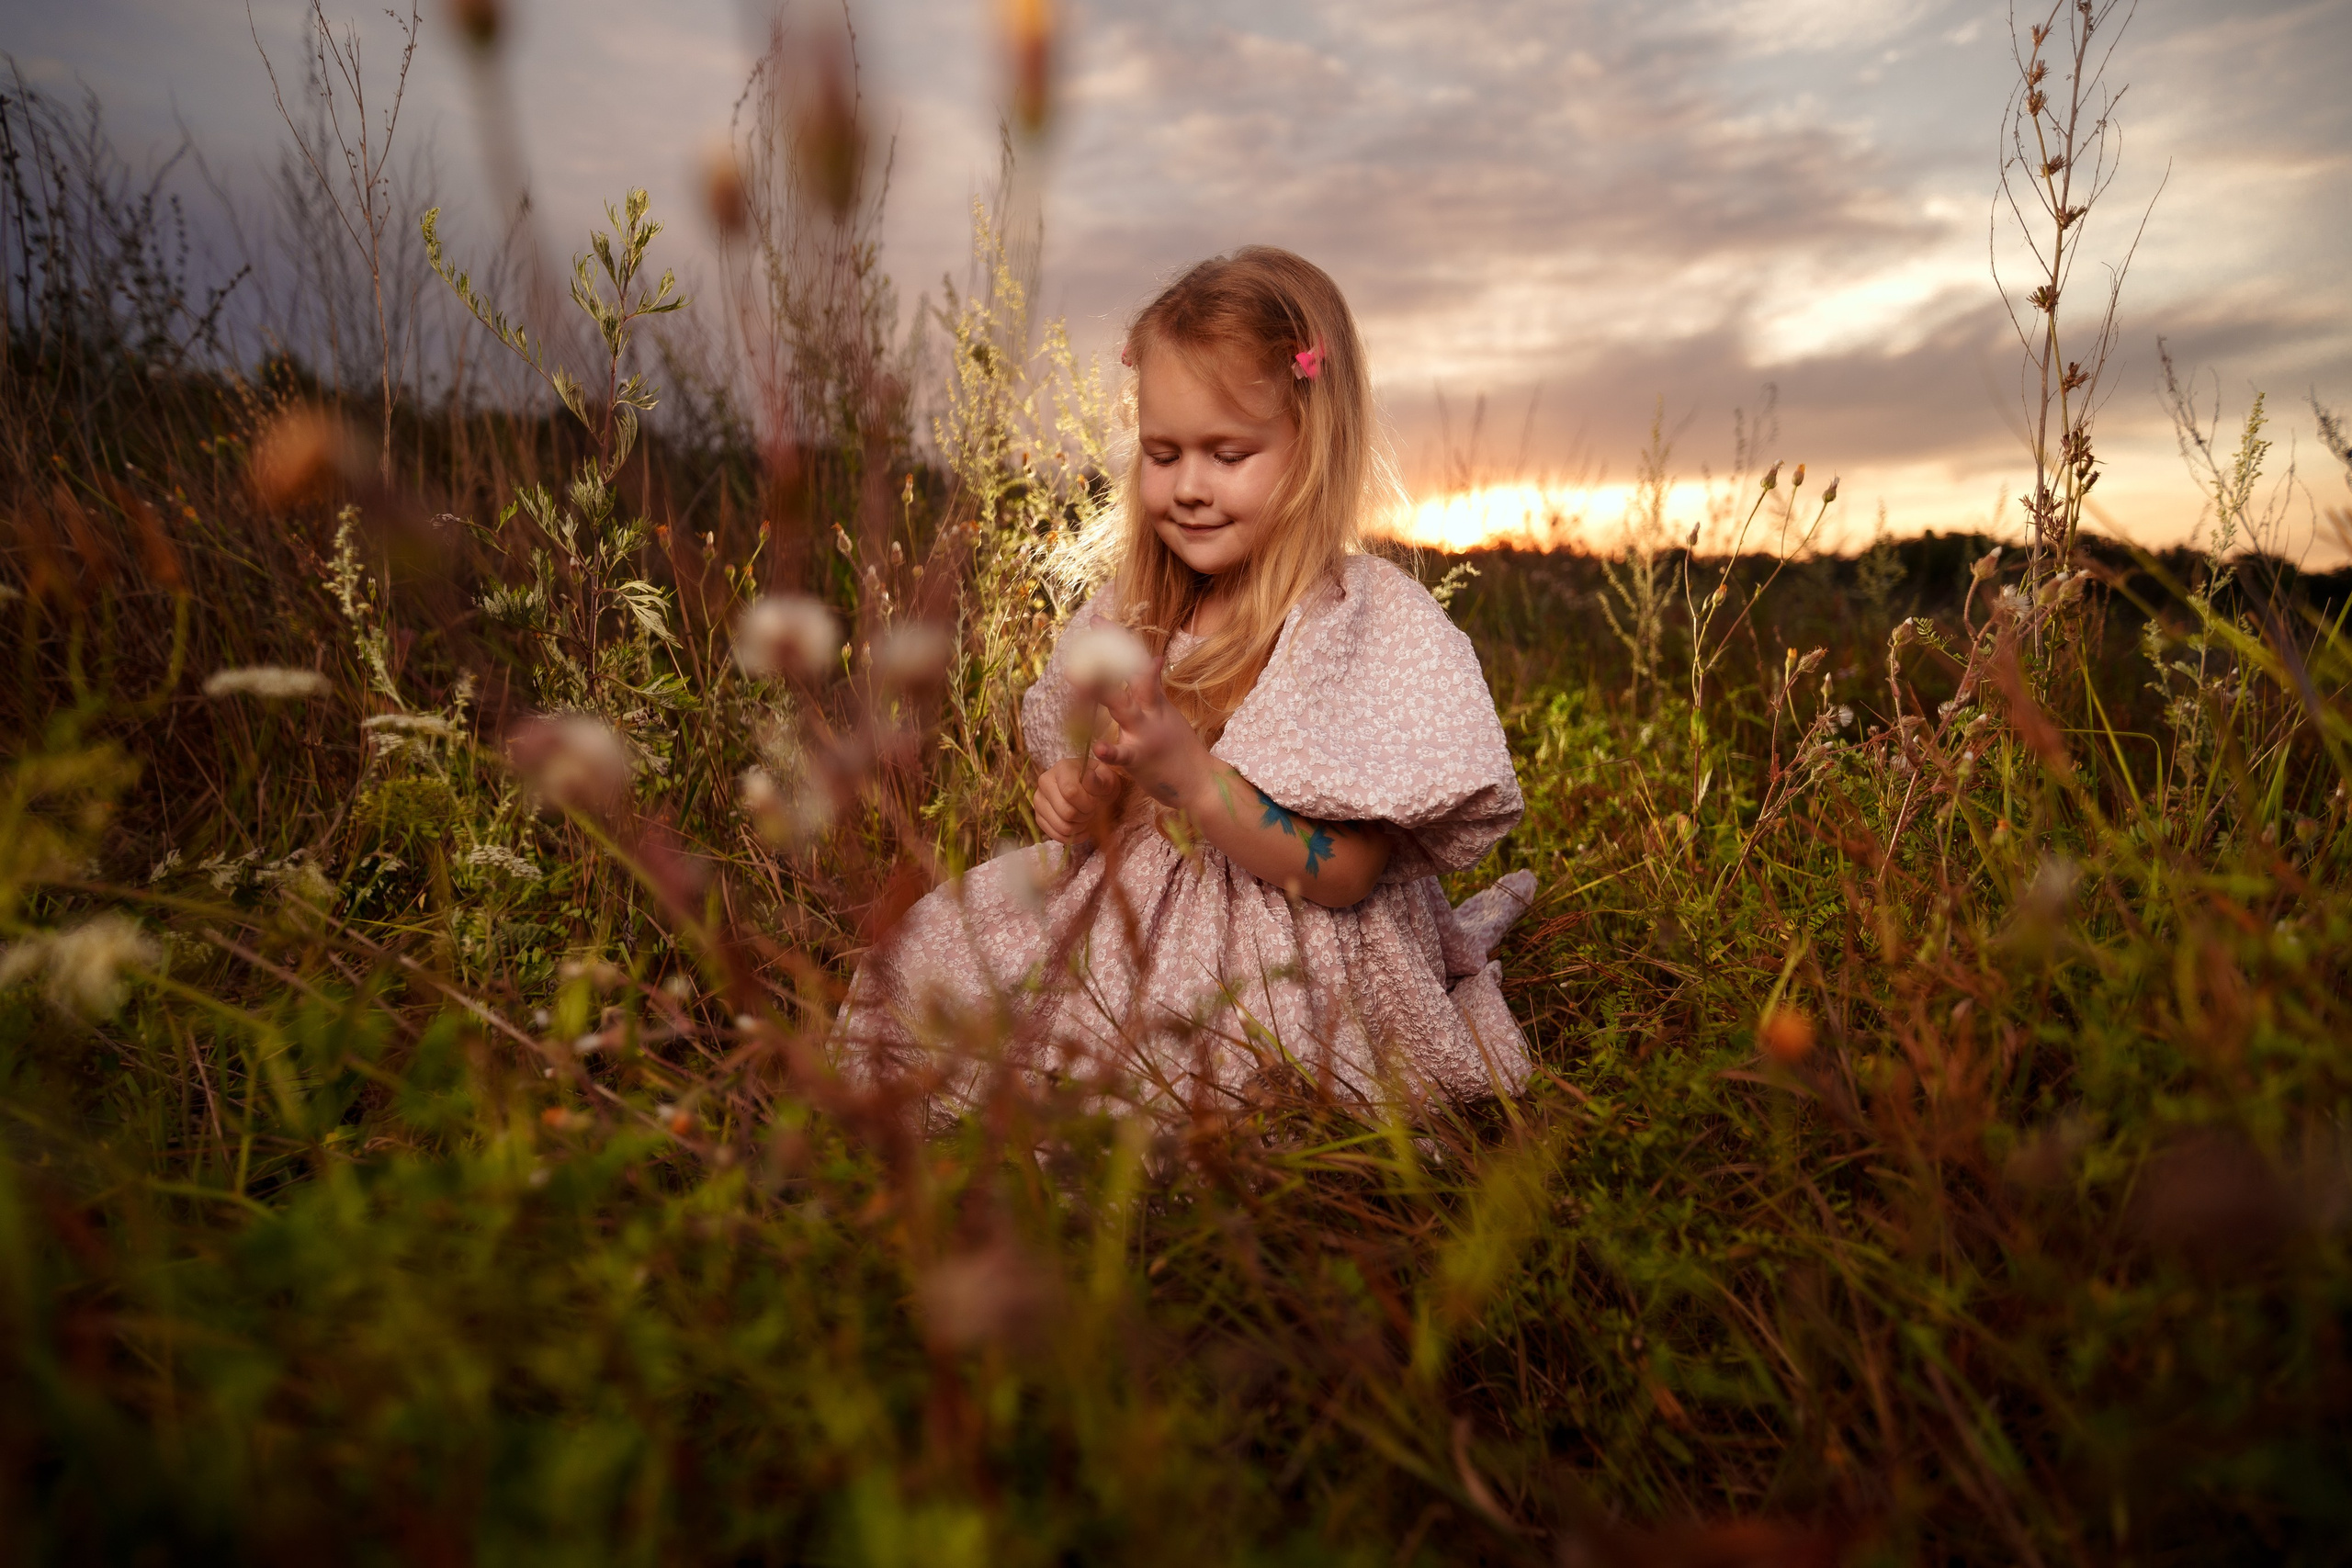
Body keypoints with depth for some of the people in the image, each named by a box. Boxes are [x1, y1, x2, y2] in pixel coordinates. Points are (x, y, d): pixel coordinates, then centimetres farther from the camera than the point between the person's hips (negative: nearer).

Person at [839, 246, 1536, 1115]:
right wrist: (1080, 797, -4)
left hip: (1283, 976, -6)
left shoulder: (1377, 620, -14)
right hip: (1128, 916, 6)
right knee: (920, 963, -6)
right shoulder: (1139, 609, 6)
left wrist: (1191, 776, -30)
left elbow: (1342, 873, -19)